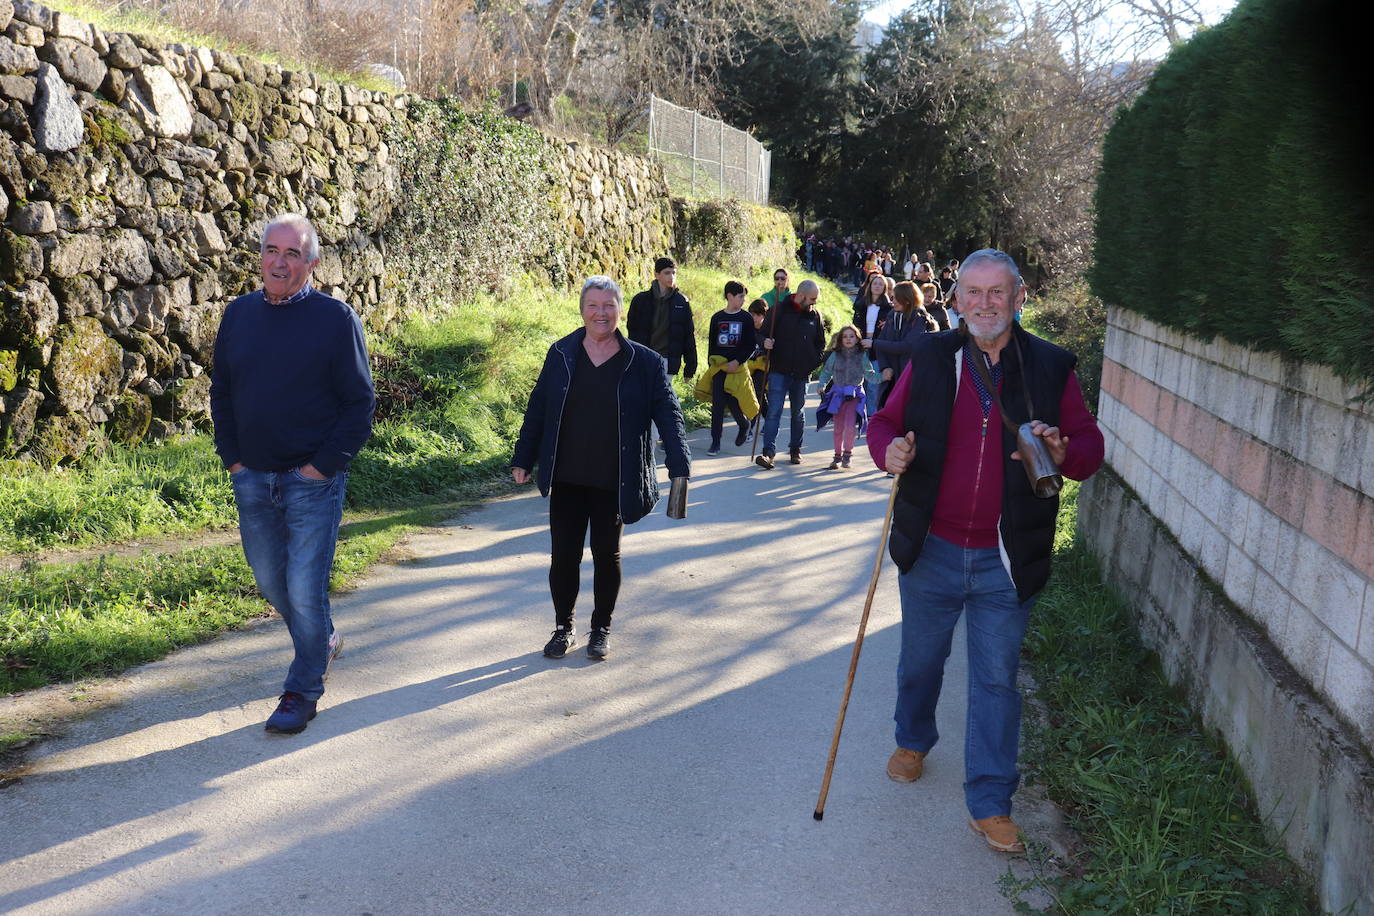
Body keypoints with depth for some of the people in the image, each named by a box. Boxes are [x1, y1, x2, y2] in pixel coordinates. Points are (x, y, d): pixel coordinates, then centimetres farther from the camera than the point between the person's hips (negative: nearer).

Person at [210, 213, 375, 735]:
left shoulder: (336, 319, -8)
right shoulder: (239, 314, 7)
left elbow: (359, 403, -7)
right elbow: (220, 393, 14)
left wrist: (323, 466, -13)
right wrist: (232, 458, 4)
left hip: (313, 480, -5)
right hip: (252, 477, 5)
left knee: (305, 586, -3)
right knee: (270, 579, 17)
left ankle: (303, 691, 13)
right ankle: (323, 640, 42)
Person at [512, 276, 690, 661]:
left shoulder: (643, 362, -3)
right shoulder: (561, 355, 2)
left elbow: (668, 415, -4)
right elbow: (537, 409, 7)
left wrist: (679, 468, -13)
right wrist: (523, 460, 7)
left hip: (614, 481, -1)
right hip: (567, 478, 1)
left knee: (607, 555, 11)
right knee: (564, 554, 6)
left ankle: (601, 629, 27)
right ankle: (564, 627, 25)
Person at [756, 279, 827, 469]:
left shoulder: (814, 315, 8)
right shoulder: (778, 310, -3)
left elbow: (821, 343, 18)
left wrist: (814, 362, 5)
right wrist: (765, 342, -20)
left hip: (802, 374, 4)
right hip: (779, 371, -4)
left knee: (798, 412, 13)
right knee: (774, 411, -11)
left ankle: (795, 449, 25)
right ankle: (768, 451, -14)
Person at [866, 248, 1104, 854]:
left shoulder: (1050, 368, -2)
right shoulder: (929, 358, 0)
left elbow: (1090, 447, 3)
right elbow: (885, 423, 6)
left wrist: (1064, 451, -21)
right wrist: (889, 451, -17)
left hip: (1007, 561, -1)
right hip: (931, 551, 1)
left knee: (996, 679, 5)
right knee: (920, 660, 19)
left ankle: (989, 804, 17)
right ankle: (912, 741, 48)